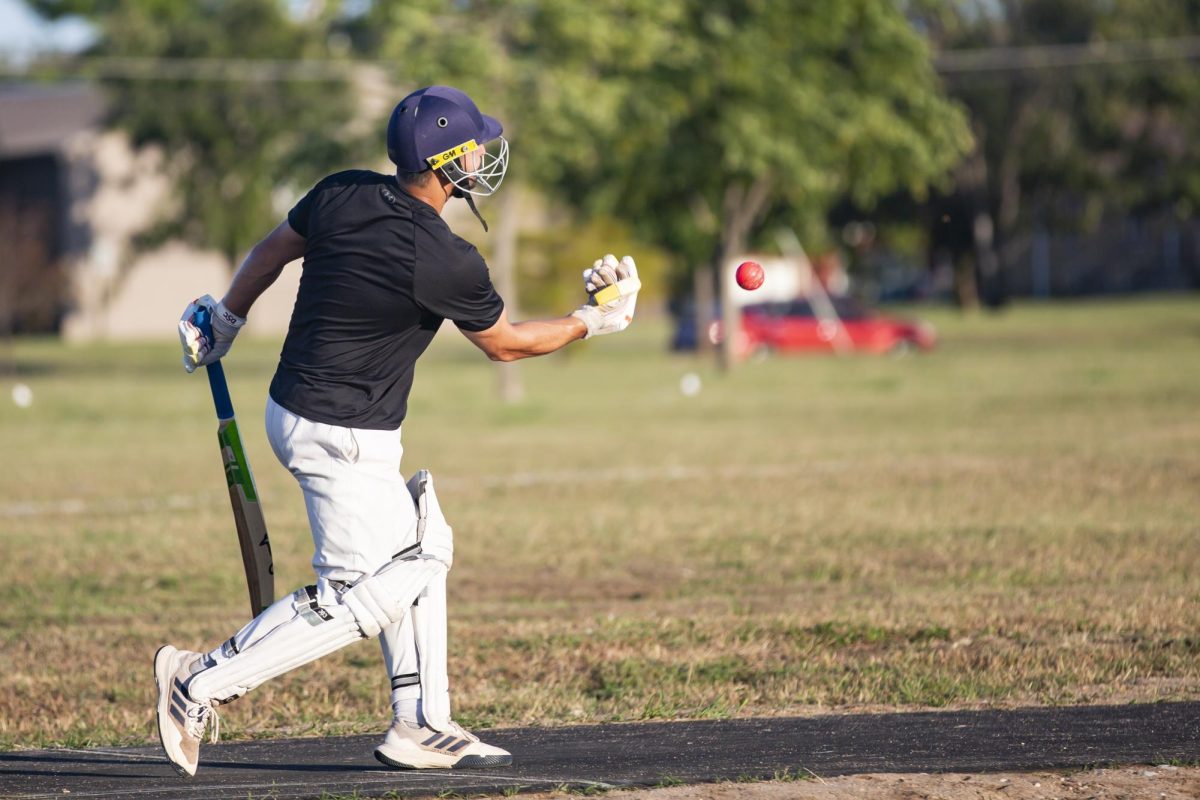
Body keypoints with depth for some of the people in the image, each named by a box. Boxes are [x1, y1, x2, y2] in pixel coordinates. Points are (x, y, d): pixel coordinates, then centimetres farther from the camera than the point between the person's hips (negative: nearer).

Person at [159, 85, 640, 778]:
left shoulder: (342, 195, -2)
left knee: (421, 547, 18)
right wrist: (595, 322, 13)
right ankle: (204, 682, -5)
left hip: (291, 408, 9)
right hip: (344, 439, -9)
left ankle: (422, 726, 21)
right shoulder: (448, 262, -20)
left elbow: (269, 254, 14)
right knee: (366, 593, -4)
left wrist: (224, 323, 31)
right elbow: (505, 343, -3)